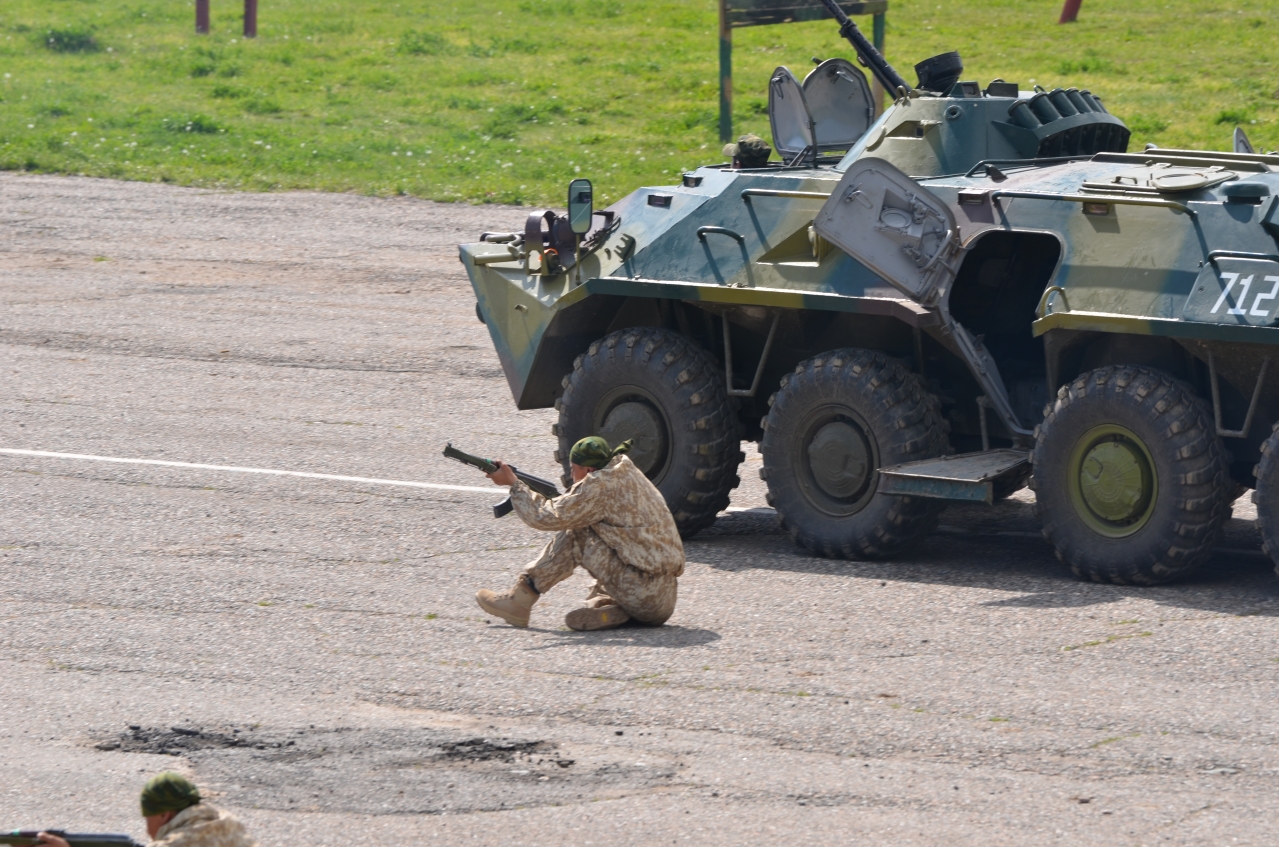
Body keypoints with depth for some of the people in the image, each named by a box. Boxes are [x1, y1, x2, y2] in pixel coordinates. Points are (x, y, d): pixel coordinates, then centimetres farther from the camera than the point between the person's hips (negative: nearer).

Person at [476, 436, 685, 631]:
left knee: (574, 535, -3)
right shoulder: (627, 475, 14)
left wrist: (513, 483, 3)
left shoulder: (601, 485, -13)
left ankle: (520, 599, 2)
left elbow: (548, 517, -8)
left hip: (646, 597, -9)